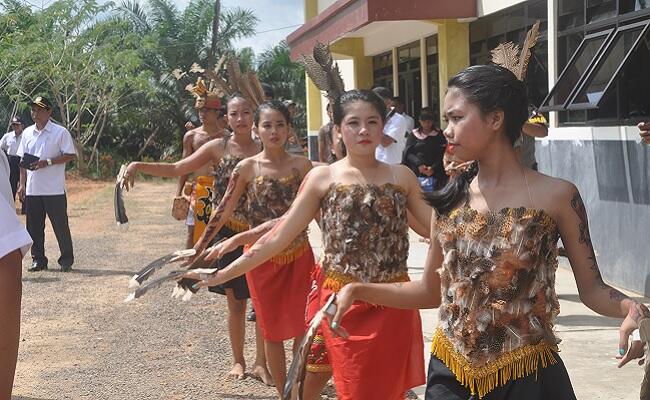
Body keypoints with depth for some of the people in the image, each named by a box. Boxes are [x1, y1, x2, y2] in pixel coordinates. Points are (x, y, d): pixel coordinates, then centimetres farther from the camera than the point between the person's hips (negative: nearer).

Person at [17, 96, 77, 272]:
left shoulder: (60, 132, -4)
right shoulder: (27, 133, 11)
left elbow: (71, 155, -7)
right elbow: (23, 160, 15)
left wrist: (47, 162, -17)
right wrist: (22, 183, 9)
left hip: (54, 190, -5)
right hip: (32, 189, 5)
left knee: (60, 225, 1)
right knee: (34, 226, 7)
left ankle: (66, 260, 12)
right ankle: (38, 260, 18)